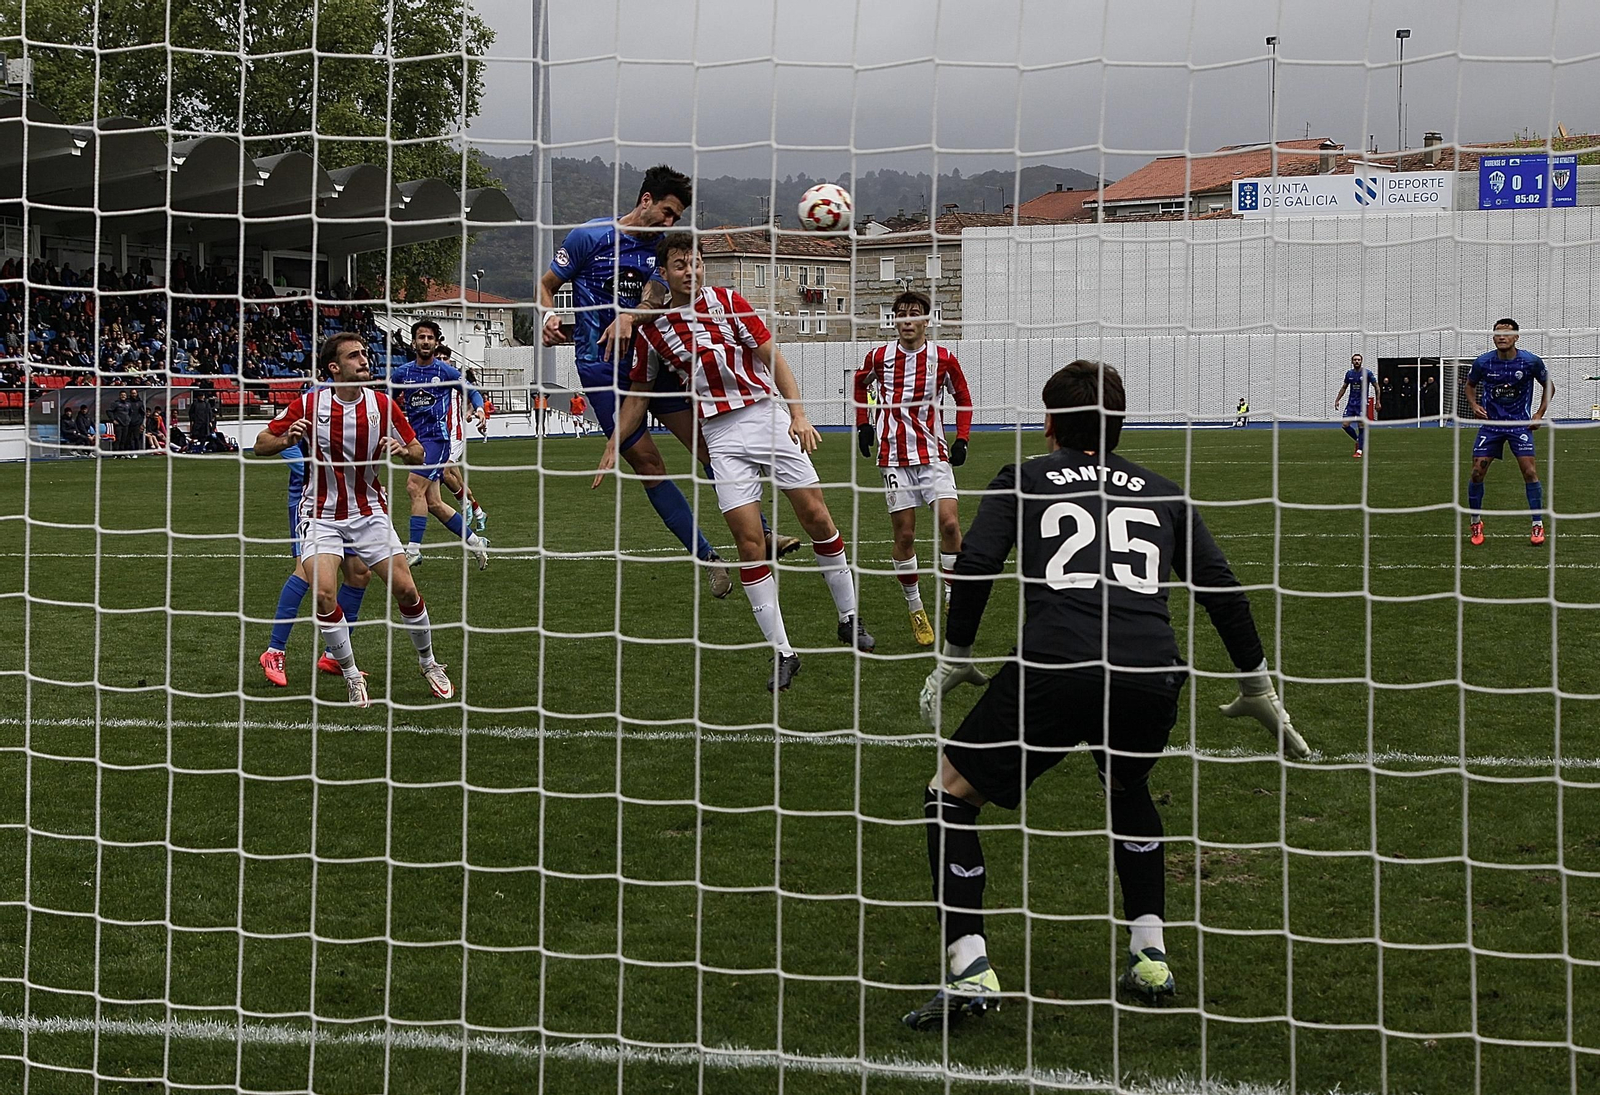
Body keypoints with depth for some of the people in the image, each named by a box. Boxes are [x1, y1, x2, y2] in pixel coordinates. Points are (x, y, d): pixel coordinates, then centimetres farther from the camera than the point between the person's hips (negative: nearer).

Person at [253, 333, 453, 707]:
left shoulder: (382, 404, -6)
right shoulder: (309, 404, -10)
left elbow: (418, 452, 3)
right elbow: (262, 444, -2)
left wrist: (401, 450, -20)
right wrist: (287, 439, -24)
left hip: (370, 513, 2)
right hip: (322, 514, -1)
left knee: (405, 590, -4)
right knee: (324, 594, -19)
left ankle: (428, 662, 21)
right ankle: (352, 676, -1)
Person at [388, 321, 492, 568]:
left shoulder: (446, 371, 0)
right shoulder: (401, 373, 9)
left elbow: (472, 392, 11)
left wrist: (479, 408, -8)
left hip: (437, 437, -5)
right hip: (416, 439, 5)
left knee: (415, 488, -20)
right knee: (432, 502, 4)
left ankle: (413, 549, -18)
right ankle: (475, 543, 17)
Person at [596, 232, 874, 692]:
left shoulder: (728, 303, 1)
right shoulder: (652, 331, 5)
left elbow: (773, 359, 0)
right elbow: (638, 395, 17)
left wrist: (798, 414, -10)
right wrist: (612, 447, 12)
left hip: (767, 415, 0)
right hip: (722, 436, 0)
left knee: (815, 514, -3)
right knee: (749, 540, -8)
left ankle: (849, 617, 16)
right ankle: (782, 653, -3)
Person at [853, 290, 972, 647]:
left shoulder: (943, 359, -2)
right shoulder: (879, 357, 1)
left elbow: (963, 398, 12)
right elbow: (860, 385, 22)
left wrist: (961, 440, 2)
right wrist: (862, 425, 16)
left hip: (933, 455, -1)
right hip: (894, 455, 1)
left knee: (949, 522, -15)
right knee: (904, 535, 1)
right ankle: (915, 609, 14)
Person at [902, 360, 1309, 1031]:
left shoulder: (1024, 480, 19)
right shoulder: (1162, 494, 26)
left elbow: (975, 565, 4)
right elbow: (1223, 592, 23)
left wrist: (954, 659, 14)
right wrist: (1261, 690, 32)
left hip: (1054, 669, -3)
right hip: (1153, 673, 4)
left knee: (951, 794, 14)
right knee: (1128, 789, 35)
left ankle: (969, 969, 0)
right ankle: (1150, 956, 24)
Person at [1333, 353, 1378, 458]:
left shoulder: (1367, 373, -6)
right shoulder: (1349, 373, 6)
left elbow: (1376, 386, 0)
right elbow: (1344, 387, 18)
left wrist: (1378, 402, -4)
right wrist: (1337, 400, 10)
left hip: (1362, 403, -4)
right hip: (1351, 403, 4)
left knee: (1361, 427, -6)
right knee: (1345, 425, -4)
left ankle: (1359, 450, 0)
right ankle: (1357, 440, 21)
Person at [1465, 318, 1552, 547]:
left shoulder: (1531, 362, -9)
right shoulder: (1483, 362, -6)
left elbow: (1549, 386, 8)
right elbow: (1470, 386, 13)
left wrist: (1540, 414, -1)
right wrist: (1474, 405, -6)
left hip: (1520, 424, -1)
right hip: (1490, 423, 1)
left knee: (1530, 471, -12)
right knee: (1477, 472, -5)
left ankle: (1538, 525, -1)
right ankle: (1476, 523, 14)